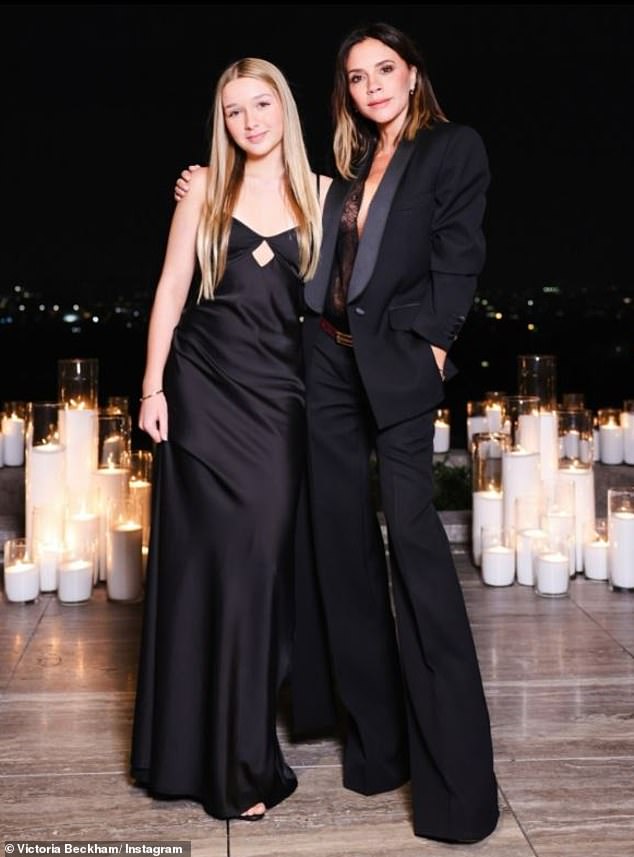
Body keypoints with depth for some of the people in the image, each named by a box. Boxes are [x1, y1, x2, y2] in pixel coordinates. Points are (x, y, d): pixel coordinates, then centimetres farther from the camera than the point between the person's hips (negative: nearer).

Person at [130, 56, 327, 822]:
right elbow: (172, 286, 2)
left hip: (277, 395, 1)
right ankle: (203, 749, 16)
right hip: (205, 389, -1)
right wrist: (153, 386, -3)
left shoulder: (318, 193, 7)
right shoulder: (206, 188, 4)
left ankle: (245, 745, 17)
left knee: (263, 558, 1)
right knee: (206, 559, 2)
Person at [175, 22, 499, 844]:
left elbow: (457, 256, -4)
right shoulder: (348, 166, 19)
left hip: (398, 366, -6)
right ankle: (376, 736, 18)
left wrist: (429, 343, -13)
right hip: (328, 360, 6)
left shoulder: (455, 148, 4)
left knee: (412, 536, -13)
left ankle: (455, 775, -7)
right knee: (346, 542, 5)